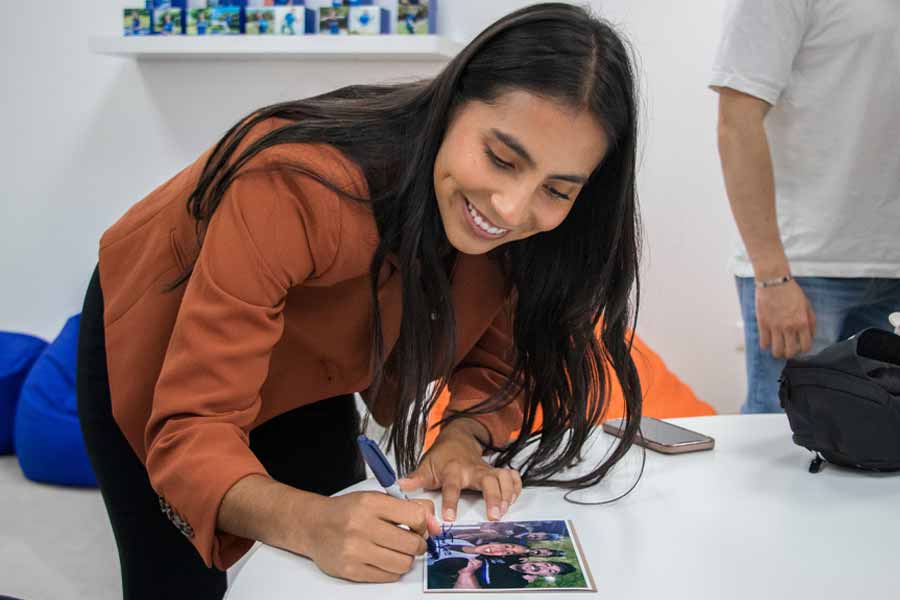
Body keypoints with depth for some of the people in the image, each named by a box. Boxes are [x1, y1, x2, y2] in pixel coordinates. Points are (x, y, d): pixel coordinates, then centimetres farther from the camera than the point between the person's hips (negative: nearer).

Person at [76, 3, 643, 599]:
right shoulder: (295, 189, -42)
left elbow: (497, 359, -11)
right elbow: (192, 426, -41)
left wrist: (462, 440, -33)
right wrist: (309, 524, -59)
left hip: (304, 373, 4)